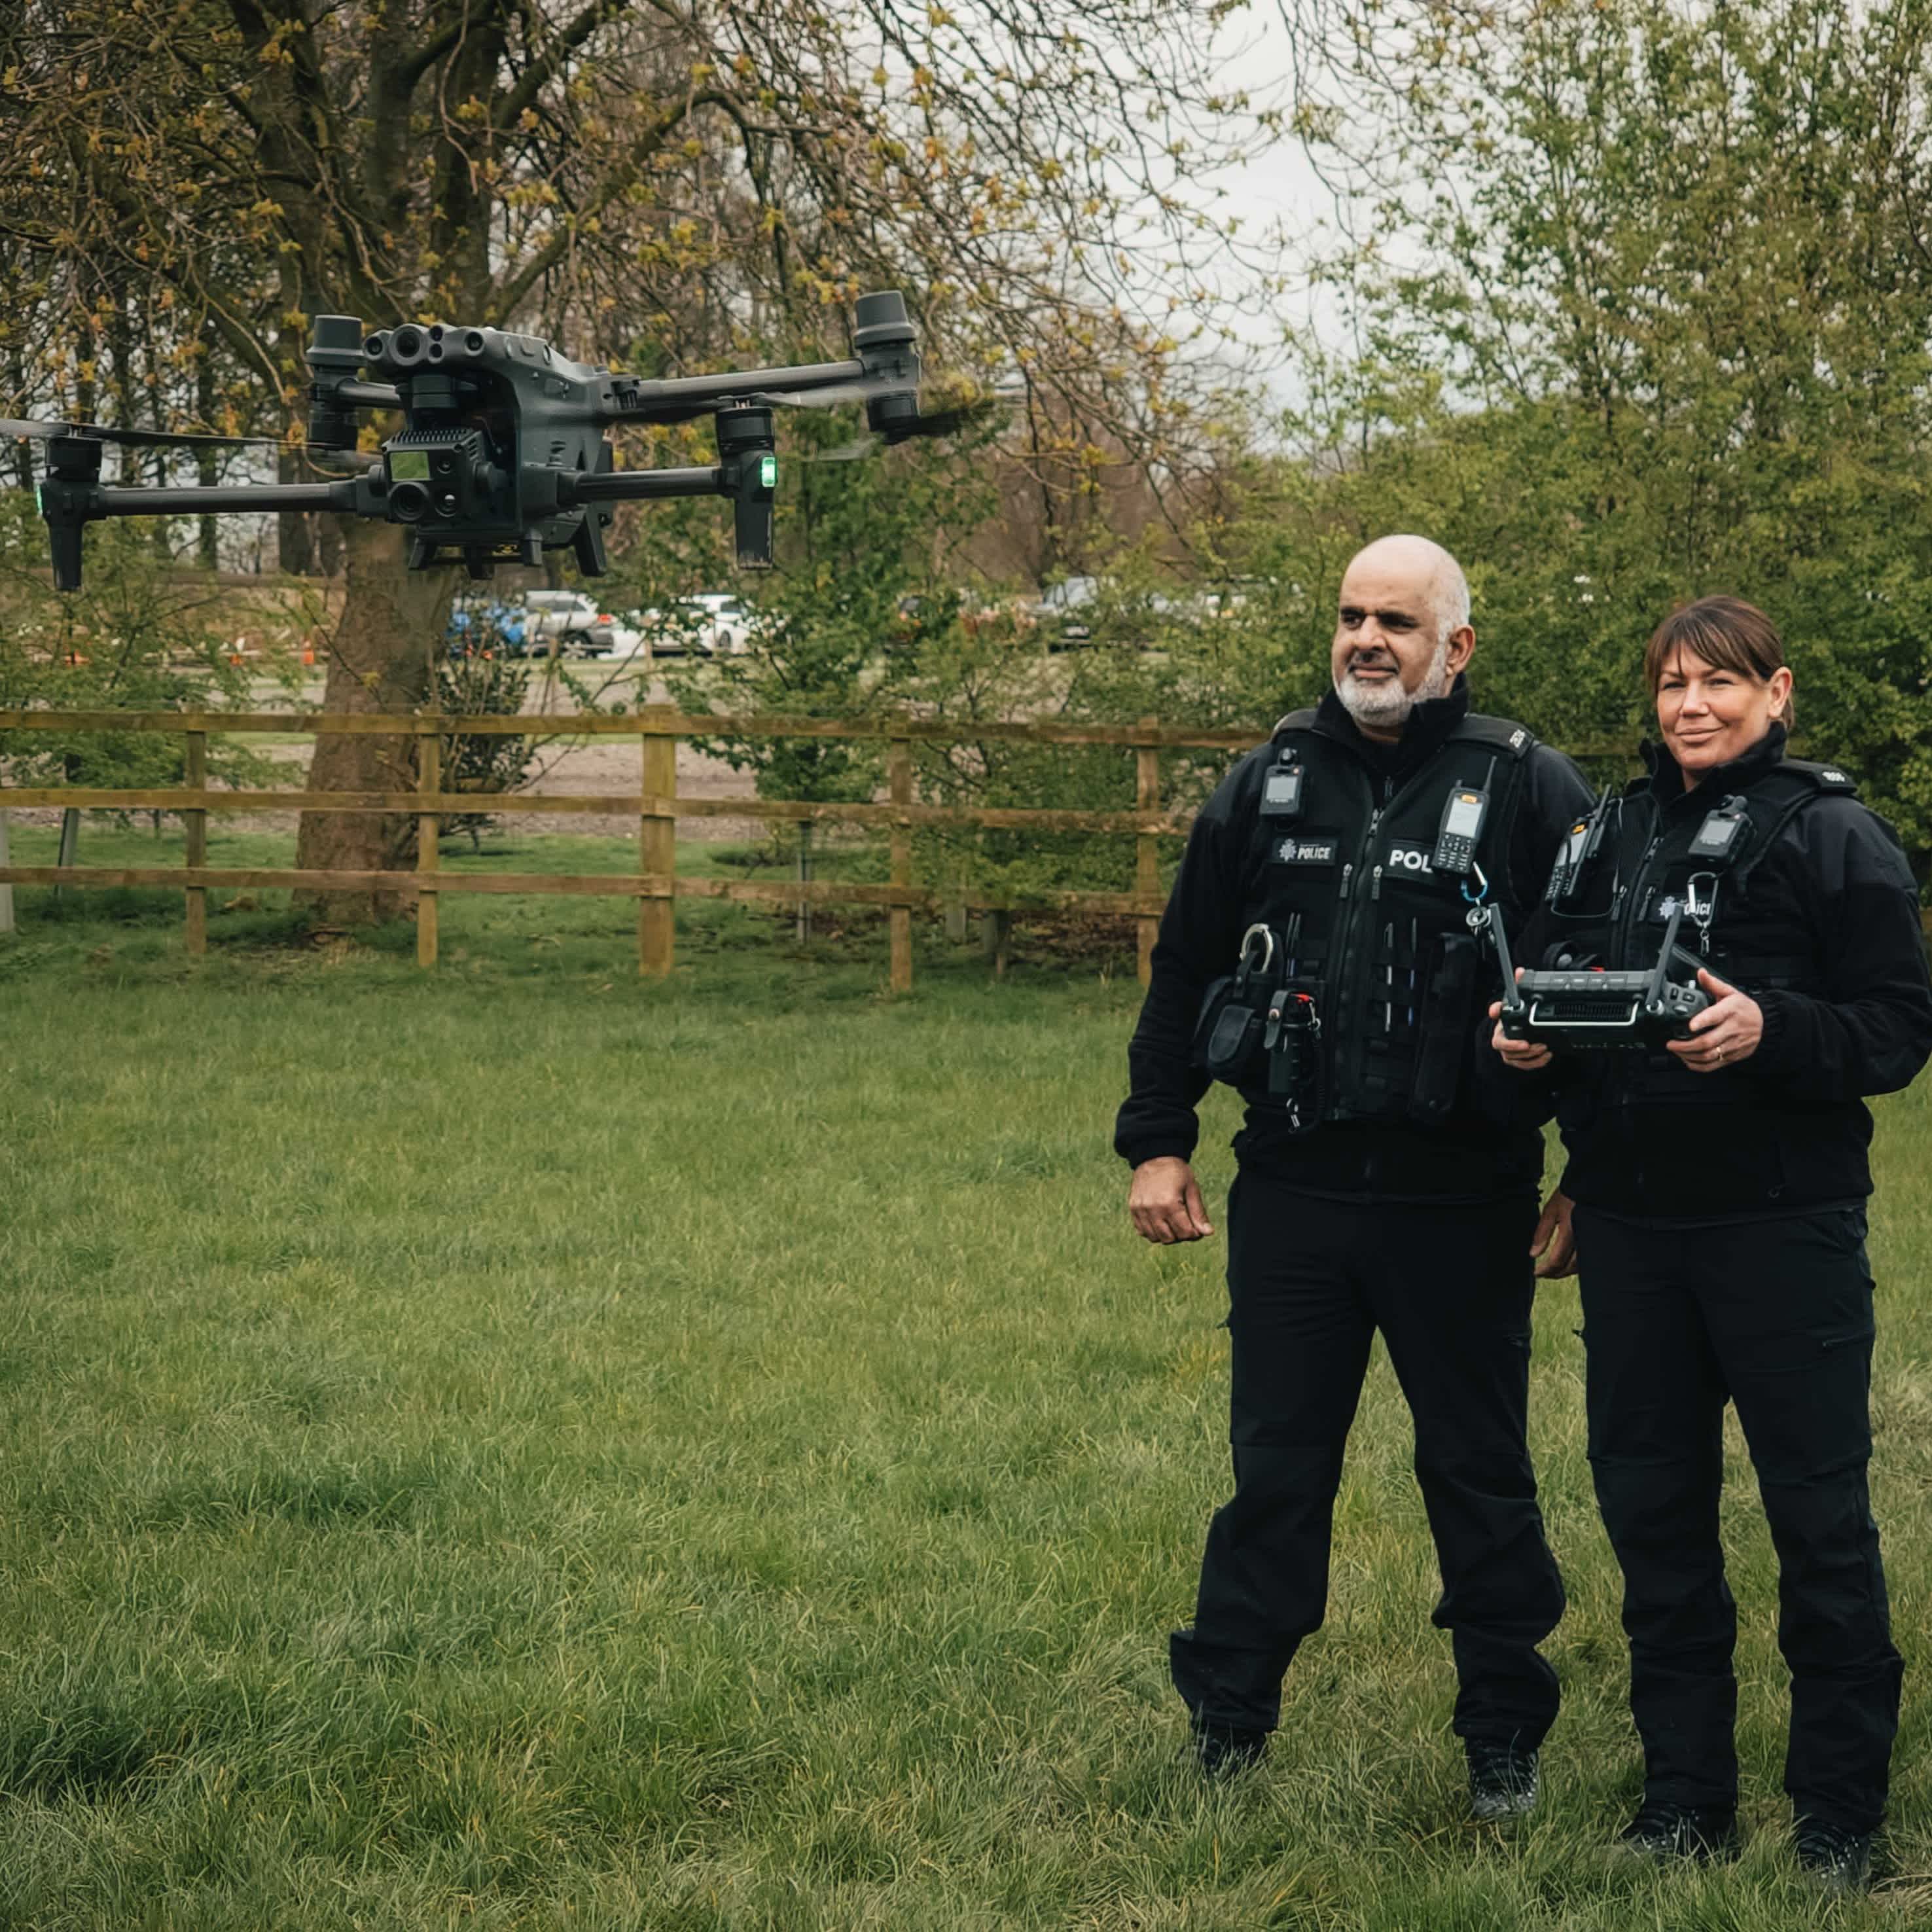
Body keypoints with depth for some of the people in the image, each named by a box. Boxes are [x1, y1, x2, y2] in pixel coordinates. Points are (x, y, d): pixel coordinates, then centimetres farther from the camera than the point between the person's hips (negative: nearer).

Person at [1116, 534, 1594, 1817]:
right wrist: (1156, 1140, 10)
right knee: (1276, 1468, 10)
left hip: (1461, 1204, -2)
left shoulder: (1530, 792, -4)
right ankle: (1227, 1722, 22)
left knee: (1480, 1473, 8)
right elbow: (1184, 969, 13)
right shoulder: (1269, 784, 7)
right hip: (1294, 1189, 3)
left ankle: (1505, 1740, 21)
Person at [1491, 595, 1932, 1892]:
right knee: (1652, 1506, 11)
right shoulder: (1614, 835, 12)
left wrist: (1769, 1031, -25)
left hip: (1786, 1225, -5)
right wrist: (1526, 1034, -3)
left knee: (1820, 1517, 0)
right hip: (1632, 1224, 6)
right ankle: (1686, 1795, 23)